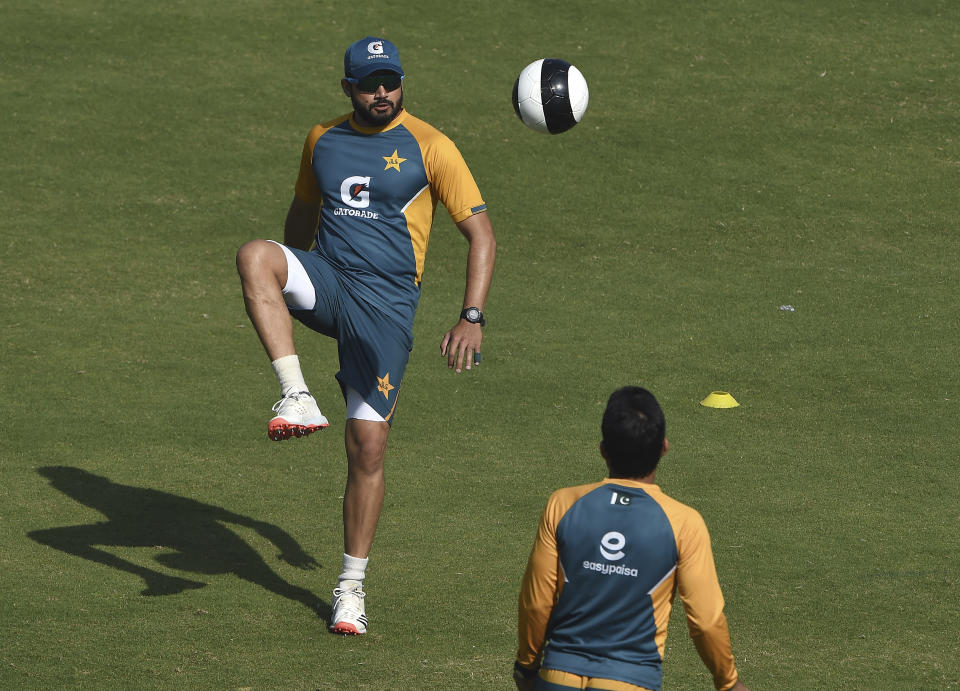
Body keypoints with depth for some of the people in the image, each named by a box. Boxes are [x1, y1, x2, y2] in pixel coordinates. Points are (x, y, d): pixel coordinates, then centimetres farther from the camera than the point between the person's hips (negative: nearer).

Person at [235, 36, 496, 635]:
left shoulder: (429, 147, -3)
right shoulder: (323, 139, 10)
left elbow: (481, 233, -3)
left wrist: (472, 319, -13)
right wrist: (289, 286, 30)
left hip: (386, 303, -3)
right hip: (324, 281, 3)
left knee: (369, 444, -6)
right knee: (254, 256, -30)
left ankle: (352, 586, 9)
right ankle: (298, 401, -35)